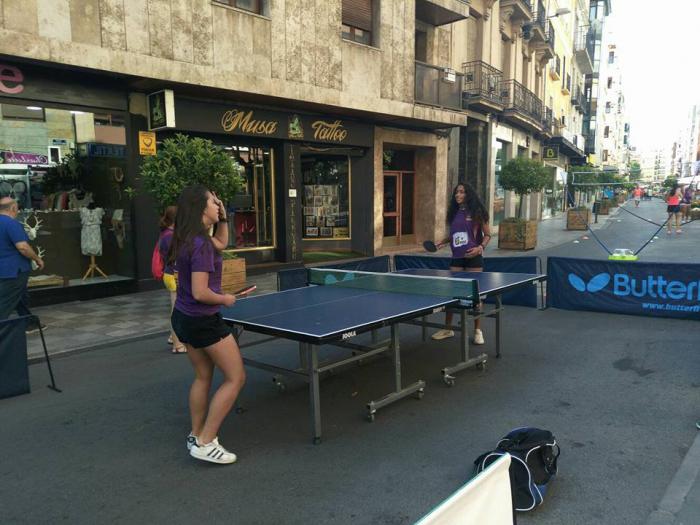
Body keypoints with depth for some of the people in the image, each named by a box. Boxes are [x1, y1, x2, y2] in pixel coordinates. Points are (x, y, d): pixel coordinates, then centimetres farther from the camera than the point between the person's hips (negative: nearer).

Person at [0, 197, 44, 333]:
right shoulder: (11, 223, -19)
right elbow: (22, 247, -26)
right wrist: (38, 259, -13)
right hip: (14, 270, -10)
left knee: (22, 298, 22)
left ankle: (30, 324, 34)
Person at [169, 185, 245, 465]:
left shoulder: (188, 239, 4)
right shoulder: (201, 245, -24)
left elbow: (222, 243, 24)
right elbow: (200, 293, -28)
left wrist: (223, 218, 11)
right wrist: (225, 299, -10)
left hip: (183, 317, 9)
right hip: (204, 321, -9)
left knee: (203, 377, 20)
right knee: (235, 377, 3)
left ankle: (196, 435, 31)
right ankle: (205, 443, 5)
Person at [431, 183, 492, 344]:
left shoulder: (477, 212, -3)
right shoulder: (454, 212, 10)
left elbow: (487, 235, -1)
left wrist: (480, 247, -18)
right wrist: (441, 243, 6)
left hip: (473, 257, -4)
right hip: (456, 258, 5)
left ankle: (477, 331, 15)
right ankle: (448, 328, 17)